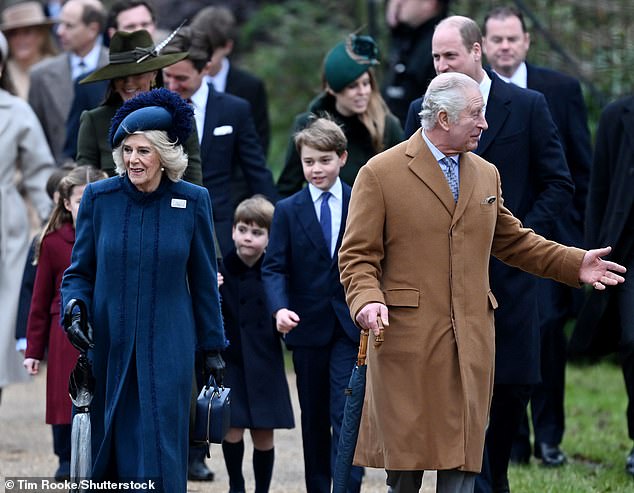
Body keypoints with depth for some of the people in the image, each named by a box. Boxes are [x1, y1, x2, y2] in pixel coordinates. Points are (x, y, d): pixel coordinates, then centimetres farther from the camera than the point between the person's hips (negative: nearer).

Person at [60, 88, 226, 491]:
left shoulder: (193, 201, -1)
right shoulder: (99, 197, 0)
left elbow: (204, 280, 7)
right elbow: (80, 271, 7)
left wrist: (213, 347, 9)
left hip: (168, 347, -1)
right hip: (109, 347, 1)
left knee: (160, 453, -5)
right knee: (109, 448, 3)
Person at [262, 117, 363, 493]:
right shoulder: (288, 211, 3)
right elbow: (274, 267, -3)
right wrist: (279, 308, -20)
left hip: (351, 325, -1)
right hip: (308, 326, 1)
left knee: (346, 413, -10)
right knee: (314, 418, 11)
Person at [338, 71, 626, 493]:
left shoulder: (487, 174, 16)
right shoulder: (381, 173, -1)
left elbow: (512, 240, 24)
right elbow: (358, 254, -3)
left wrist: (575, 263, 14)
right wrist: (367, 299, -21)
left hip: (471, 343, 4)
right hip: (407, 336, -4)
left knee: (463, 458, 1)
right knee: (406, 448, 0)